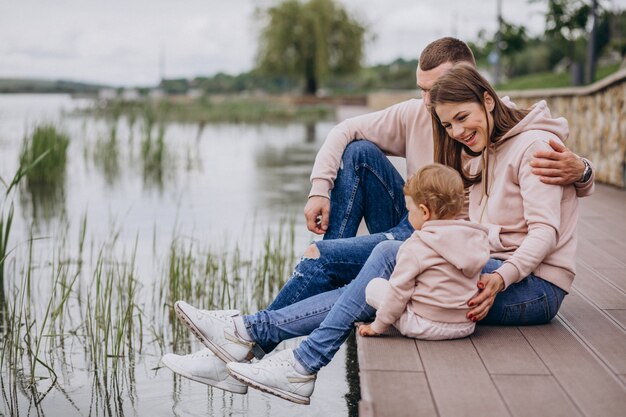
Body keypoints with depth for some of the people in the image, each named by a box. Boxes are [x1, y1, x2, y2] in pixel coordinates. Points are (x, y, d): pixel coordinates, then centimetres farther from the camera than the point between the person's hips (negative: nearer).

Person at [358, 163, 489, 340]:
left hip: (426, 327, -6)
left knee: (375, 285, 8)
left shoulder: (416, 246, -15)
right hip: (466, 326, 7)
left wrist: (377, 326, 1)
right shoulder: (476, 238, 4)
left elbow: (399, 291, -11)